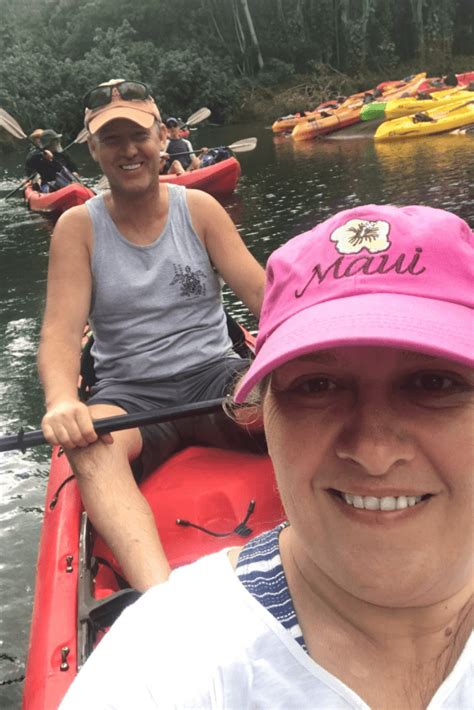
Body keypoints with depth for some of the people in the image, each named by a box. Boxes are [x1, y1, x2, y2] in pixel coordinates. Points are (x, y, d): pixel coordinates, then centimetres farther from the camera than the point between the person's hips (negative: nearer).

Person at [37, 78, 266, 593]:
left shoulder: (199, 209, 6)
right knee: (89, 445, -36)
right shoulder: (77, 227, 3)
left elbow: (262, 293, -2)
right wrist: (61, 402, -30)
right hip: (129, 394, -1)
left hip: (214, 375, 2)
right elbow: (60, 333, -8)